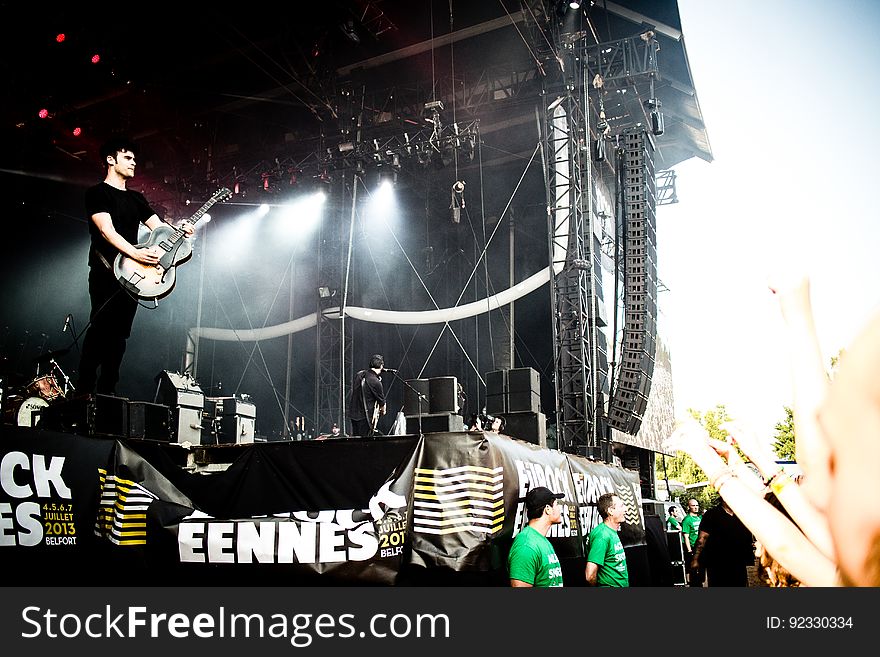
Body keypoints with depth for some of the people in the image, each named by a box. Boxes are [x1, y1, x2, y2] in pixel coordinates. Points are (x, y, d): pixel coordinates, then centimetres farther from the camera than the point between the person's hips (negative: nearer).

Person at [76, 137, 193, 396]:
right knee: (100, 330, -14)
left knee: (119, 336, 6)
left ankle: (107, 392, 10)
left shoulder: (136, 198, 20)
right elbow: (106, 231, -15)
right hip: (106, 273, -7)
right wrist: (135, 253, -29)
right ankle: (84, 392, -11)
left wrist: (180, 229, -8)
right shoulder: (97, 193, -1)